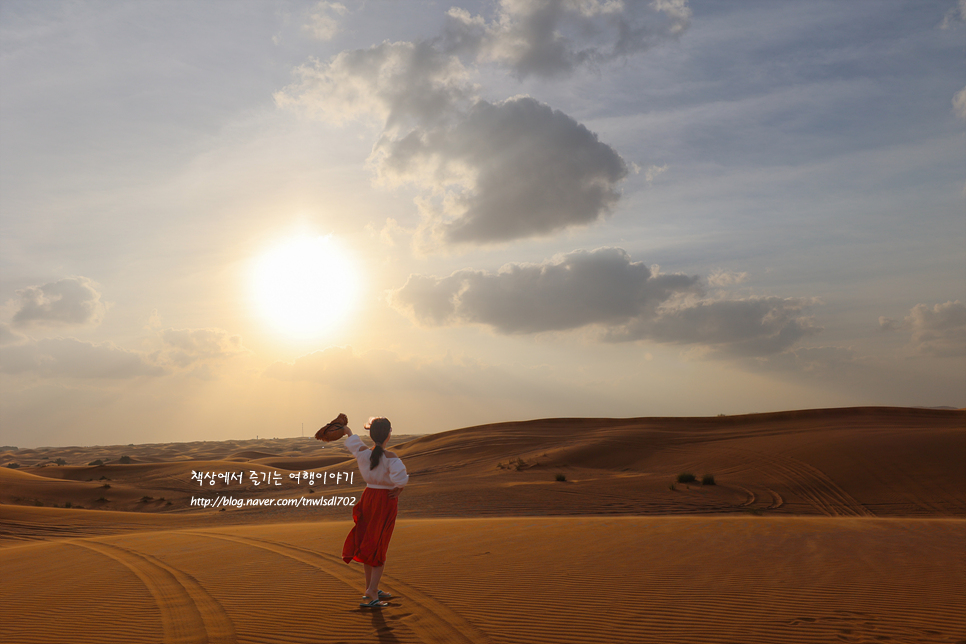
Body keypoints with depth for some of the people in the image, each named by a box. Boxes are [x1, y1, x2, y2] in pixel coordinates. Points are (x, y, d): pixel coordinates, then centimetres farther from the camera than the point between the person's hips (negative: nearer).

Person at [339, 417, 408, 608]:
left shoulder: (363, 452, -4)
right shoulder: (390, 458, -20)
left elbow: (353, 440, 18)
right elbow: (400, 478, -36)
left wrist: (347, 430, 39)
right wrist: (399, 490, -13)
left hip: (368, 497, 6)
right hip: (386, 500, -6)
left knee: (368, 544, 17)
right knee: (380, 547, 3)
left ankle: (371, 589, 28)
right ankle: (371, 594, -1)